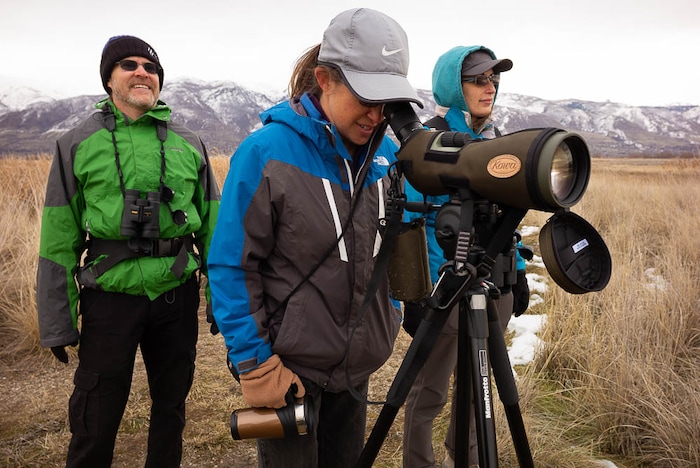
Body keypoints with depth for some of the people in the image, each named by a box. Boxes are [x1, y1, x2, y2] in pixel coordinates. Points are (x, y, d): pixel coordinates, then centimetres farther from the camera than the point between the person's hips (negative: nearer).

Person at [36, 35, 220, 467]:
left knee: (172, 406, 17)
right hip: (111, 300, -2)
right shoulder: (78, 146, 0)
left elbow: (212, 229, 7)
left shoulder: (190, 145, 5)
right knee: (96, 420, 8)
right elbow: (59, 243, -1)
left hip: (178, 298, 2)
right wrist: (58, 322, -3)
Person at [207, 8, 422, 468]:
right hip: (289, 366, -5)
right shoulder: (266, 153, -17)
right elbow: (231, 269, -15)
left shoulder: (387, 153, -1)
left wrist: (391, 321, 10)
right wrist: (255, 365, -16)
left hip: (357, 365, 6)